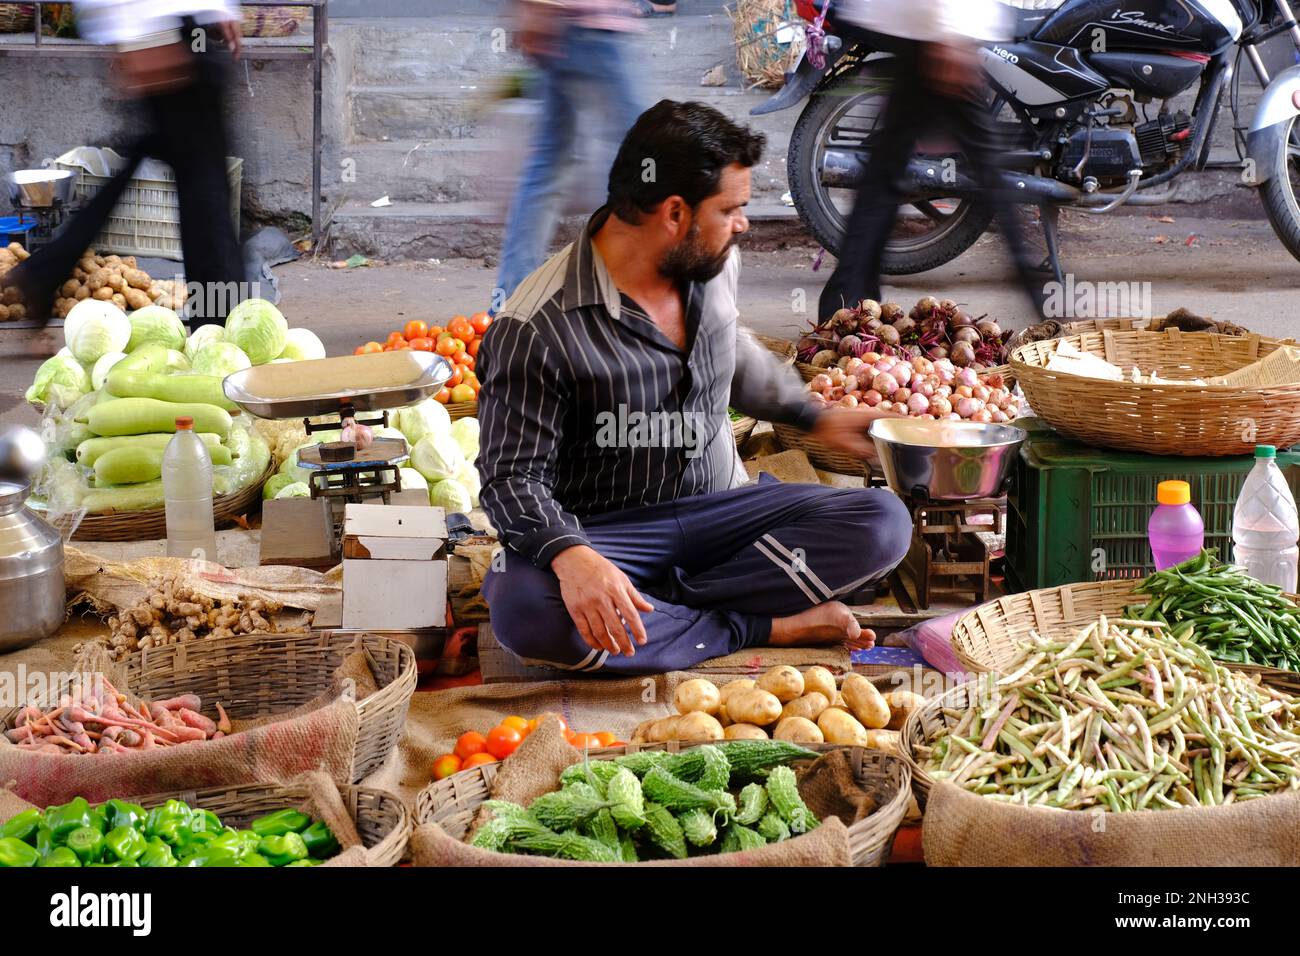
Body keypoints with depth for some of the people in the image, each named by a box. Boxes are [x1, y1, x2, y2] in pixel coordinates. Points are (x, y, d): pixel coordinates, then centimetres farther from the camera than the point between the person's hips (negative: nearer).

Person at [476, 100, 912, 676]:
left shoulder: (713, 265, 4)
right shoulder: (537, 329, -18)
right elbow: (513, 476, -18)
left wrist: (815, 417, 32)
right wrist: (569, 556, -37)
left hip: (716, 510, 5)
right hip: (602, 530, -5)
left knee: (883, 522, -18)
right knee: (524, 611, -39)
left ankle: (661, 601, -20)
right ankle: (764, 627, -25)